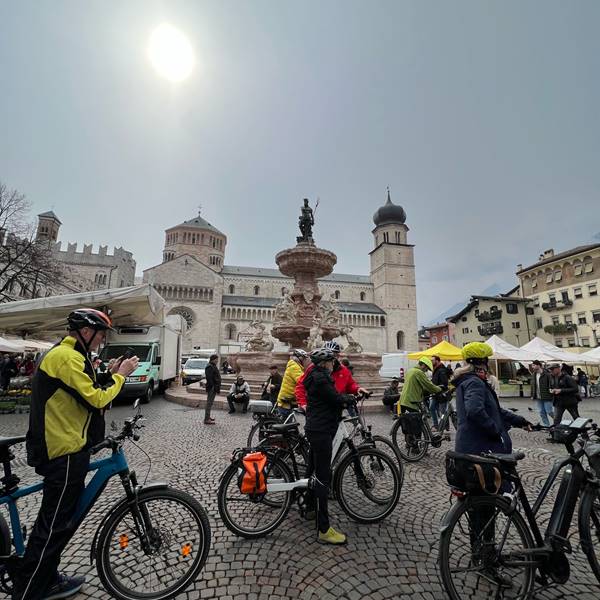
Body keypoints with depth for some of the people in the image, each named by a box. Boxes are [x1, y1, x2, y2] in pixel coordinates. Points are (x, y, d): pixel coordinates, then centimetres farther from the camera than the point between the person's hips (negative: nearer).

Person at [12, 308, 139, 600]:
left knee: (62, 521, 22)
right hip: (66, 454, -11)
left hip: (65, 449, 11)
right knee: (54, 526, 3)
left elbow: (85, 393, 15)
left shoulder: (64, 353, 14)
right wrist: (121, 375, -12)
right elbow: (96, 400, -23)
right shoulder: (67, 357, -21)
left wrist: (110, 374, 7)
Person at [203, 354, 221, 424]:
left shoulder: (213, 366, 16)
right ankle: (207, 419, -1)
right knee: (209, 403, -6)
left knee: (210, 403, 18)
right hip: (211, 388, -11)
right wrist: (213, 388, -25)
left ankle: (208, 417, 29)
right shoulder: (209, 367, -17)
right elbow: (209, 379, -24)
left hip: (214, 387, 11)